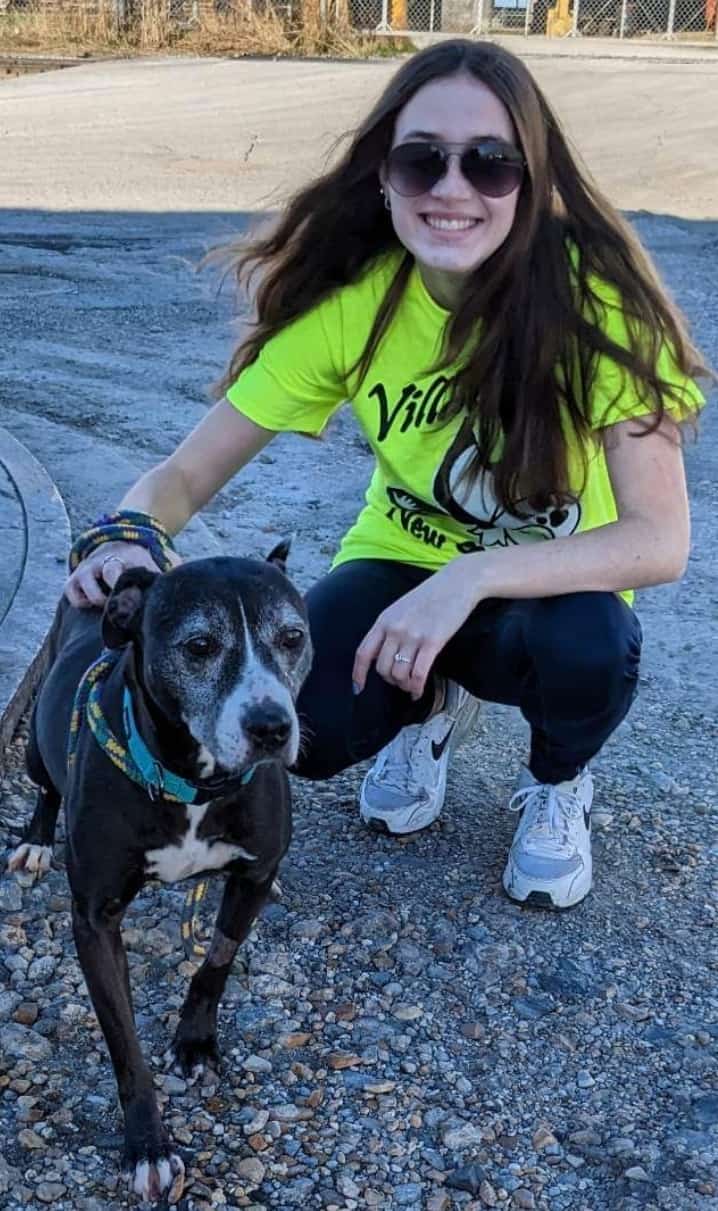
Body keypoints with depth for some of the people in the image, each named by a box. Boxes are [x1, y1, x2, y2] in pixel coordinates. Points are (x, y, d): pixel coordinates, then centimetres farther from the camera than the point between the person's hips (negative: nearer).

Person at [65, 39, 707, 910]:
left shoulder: (593, 290, -26)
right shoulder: (351, 300, -19)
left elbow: (659, 539, -30)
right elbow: (188, 472, -15)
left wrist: (471, 578, -41)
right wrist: (131, 537, -37)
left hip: (549, 582, -1)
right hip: (404, 564, 2)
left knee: (589, 645, -36)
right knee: (301, 727, -26)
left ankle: (557, 783, 3)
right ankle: (430, 708, 12)